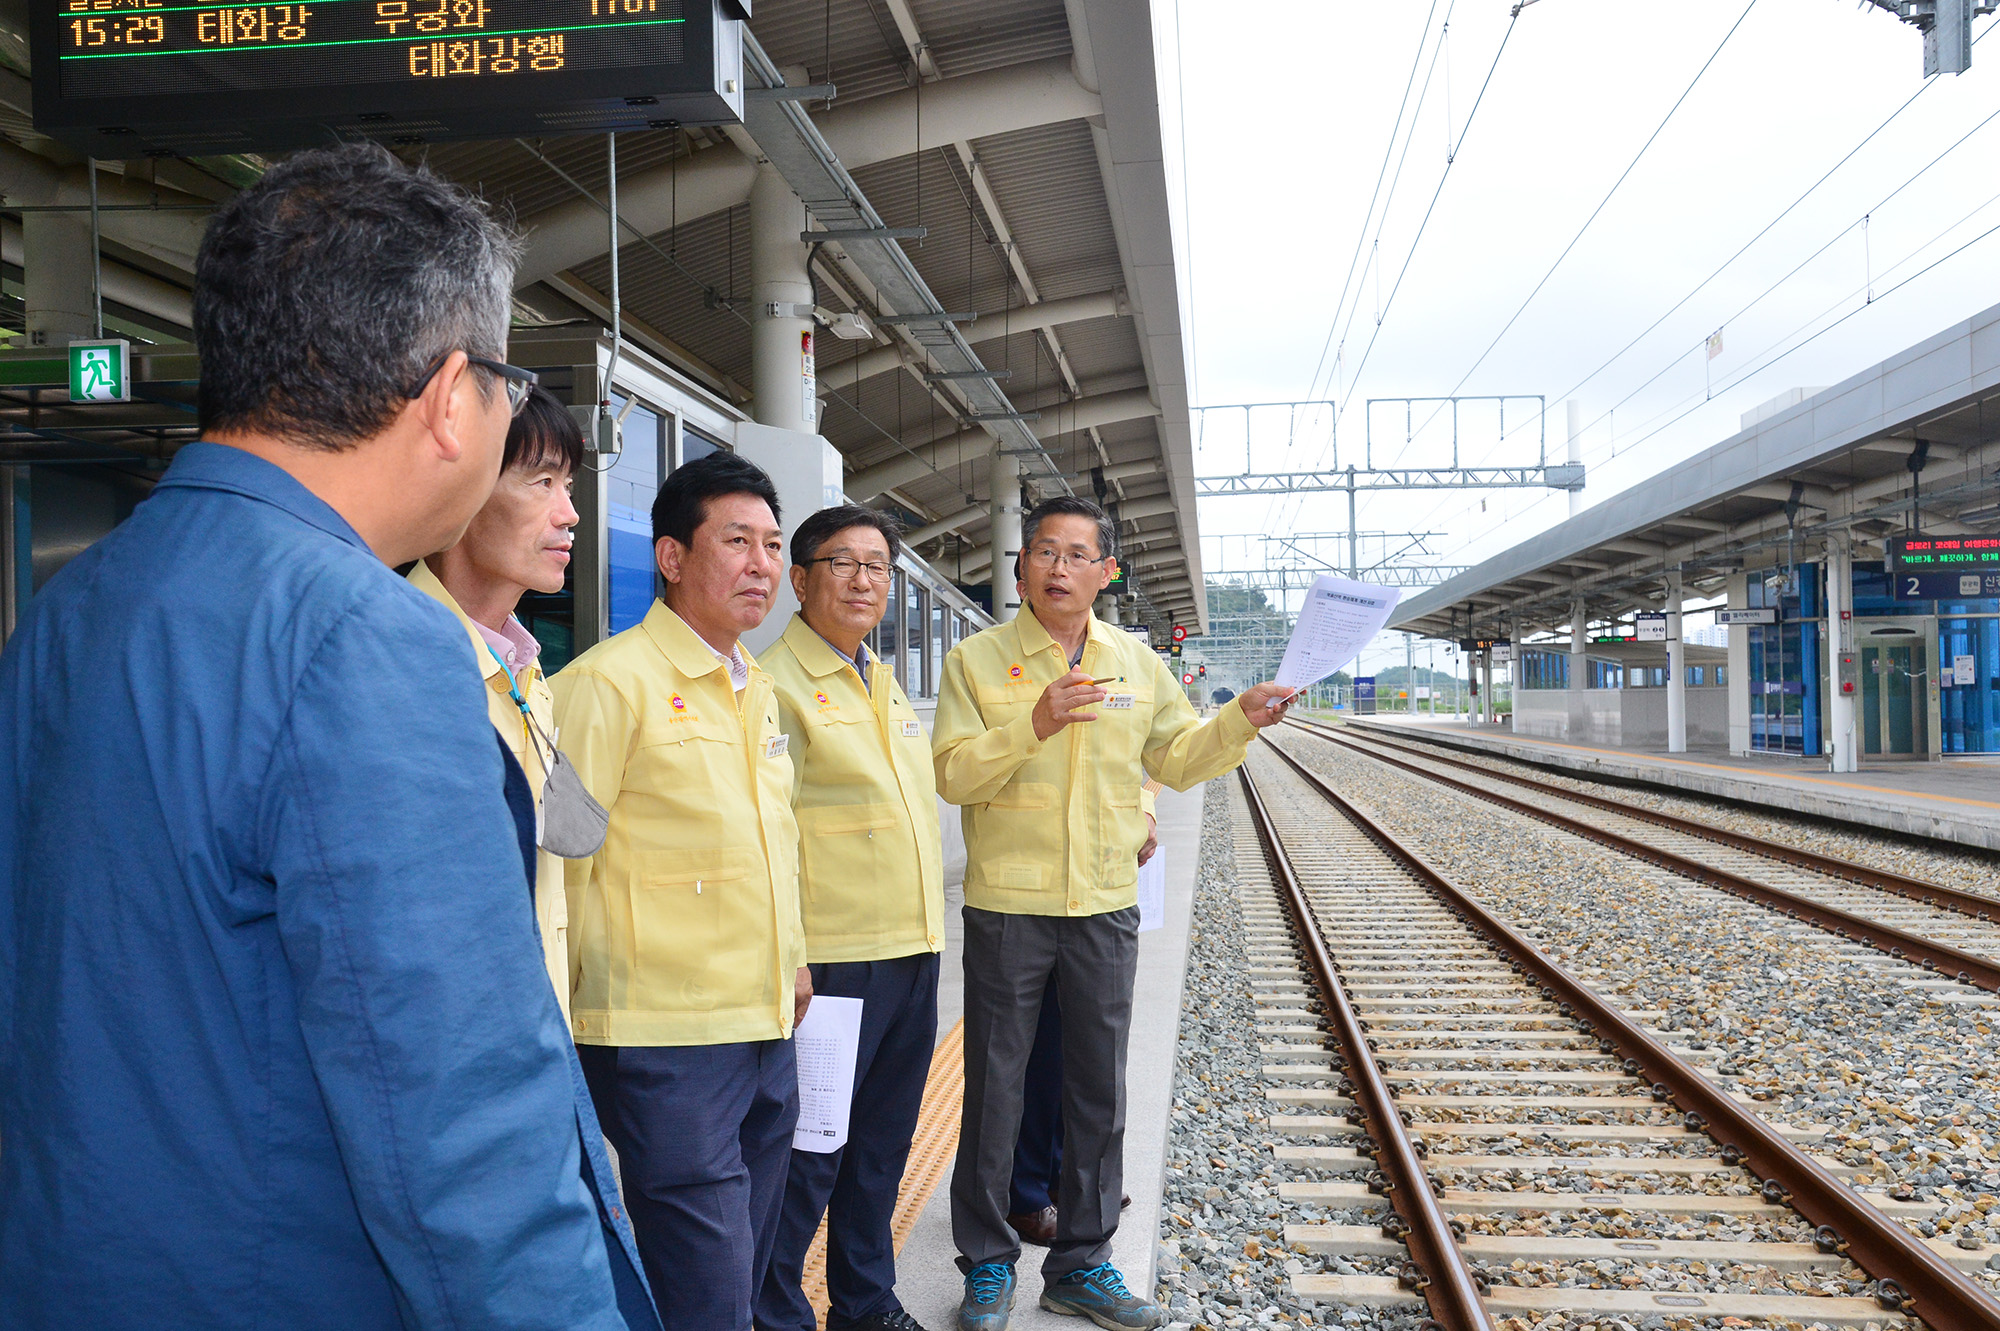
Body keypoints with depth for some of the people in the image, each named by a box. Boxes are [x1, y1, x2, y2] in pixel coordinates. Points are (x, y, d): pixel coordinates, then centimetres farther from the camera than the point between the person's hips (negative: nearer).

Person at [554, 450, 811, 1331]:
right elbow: (559, 855, -12)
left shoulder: (757, 688, 13)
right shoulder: (610, 681, -12)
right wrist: (559, 1021, -12)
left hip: (767, 1030, 8)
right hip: (667, 1042, -8)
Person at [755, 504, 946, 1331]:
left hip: (913, 953, 8)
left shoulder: (884, 684, 15)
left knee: (883, 1146, 18)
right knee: (810, 1156, 1)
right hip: (834, 962, -8)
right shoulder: (777, 683, -11)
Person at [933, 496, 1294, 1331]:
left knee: (1099, 1094, 12)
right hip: (1008, 907, -3)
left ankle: (1081, 1263, 27)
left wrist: (1240, 721, -2)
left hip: (1106, 908, 4)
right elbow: (954, 774, -12)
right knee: (994, 1090, 6)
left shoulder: (1138, 666, 7)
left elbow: (1178, 759, 14)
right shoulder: (977, 659, -4)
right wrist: (1034, 725, -26)